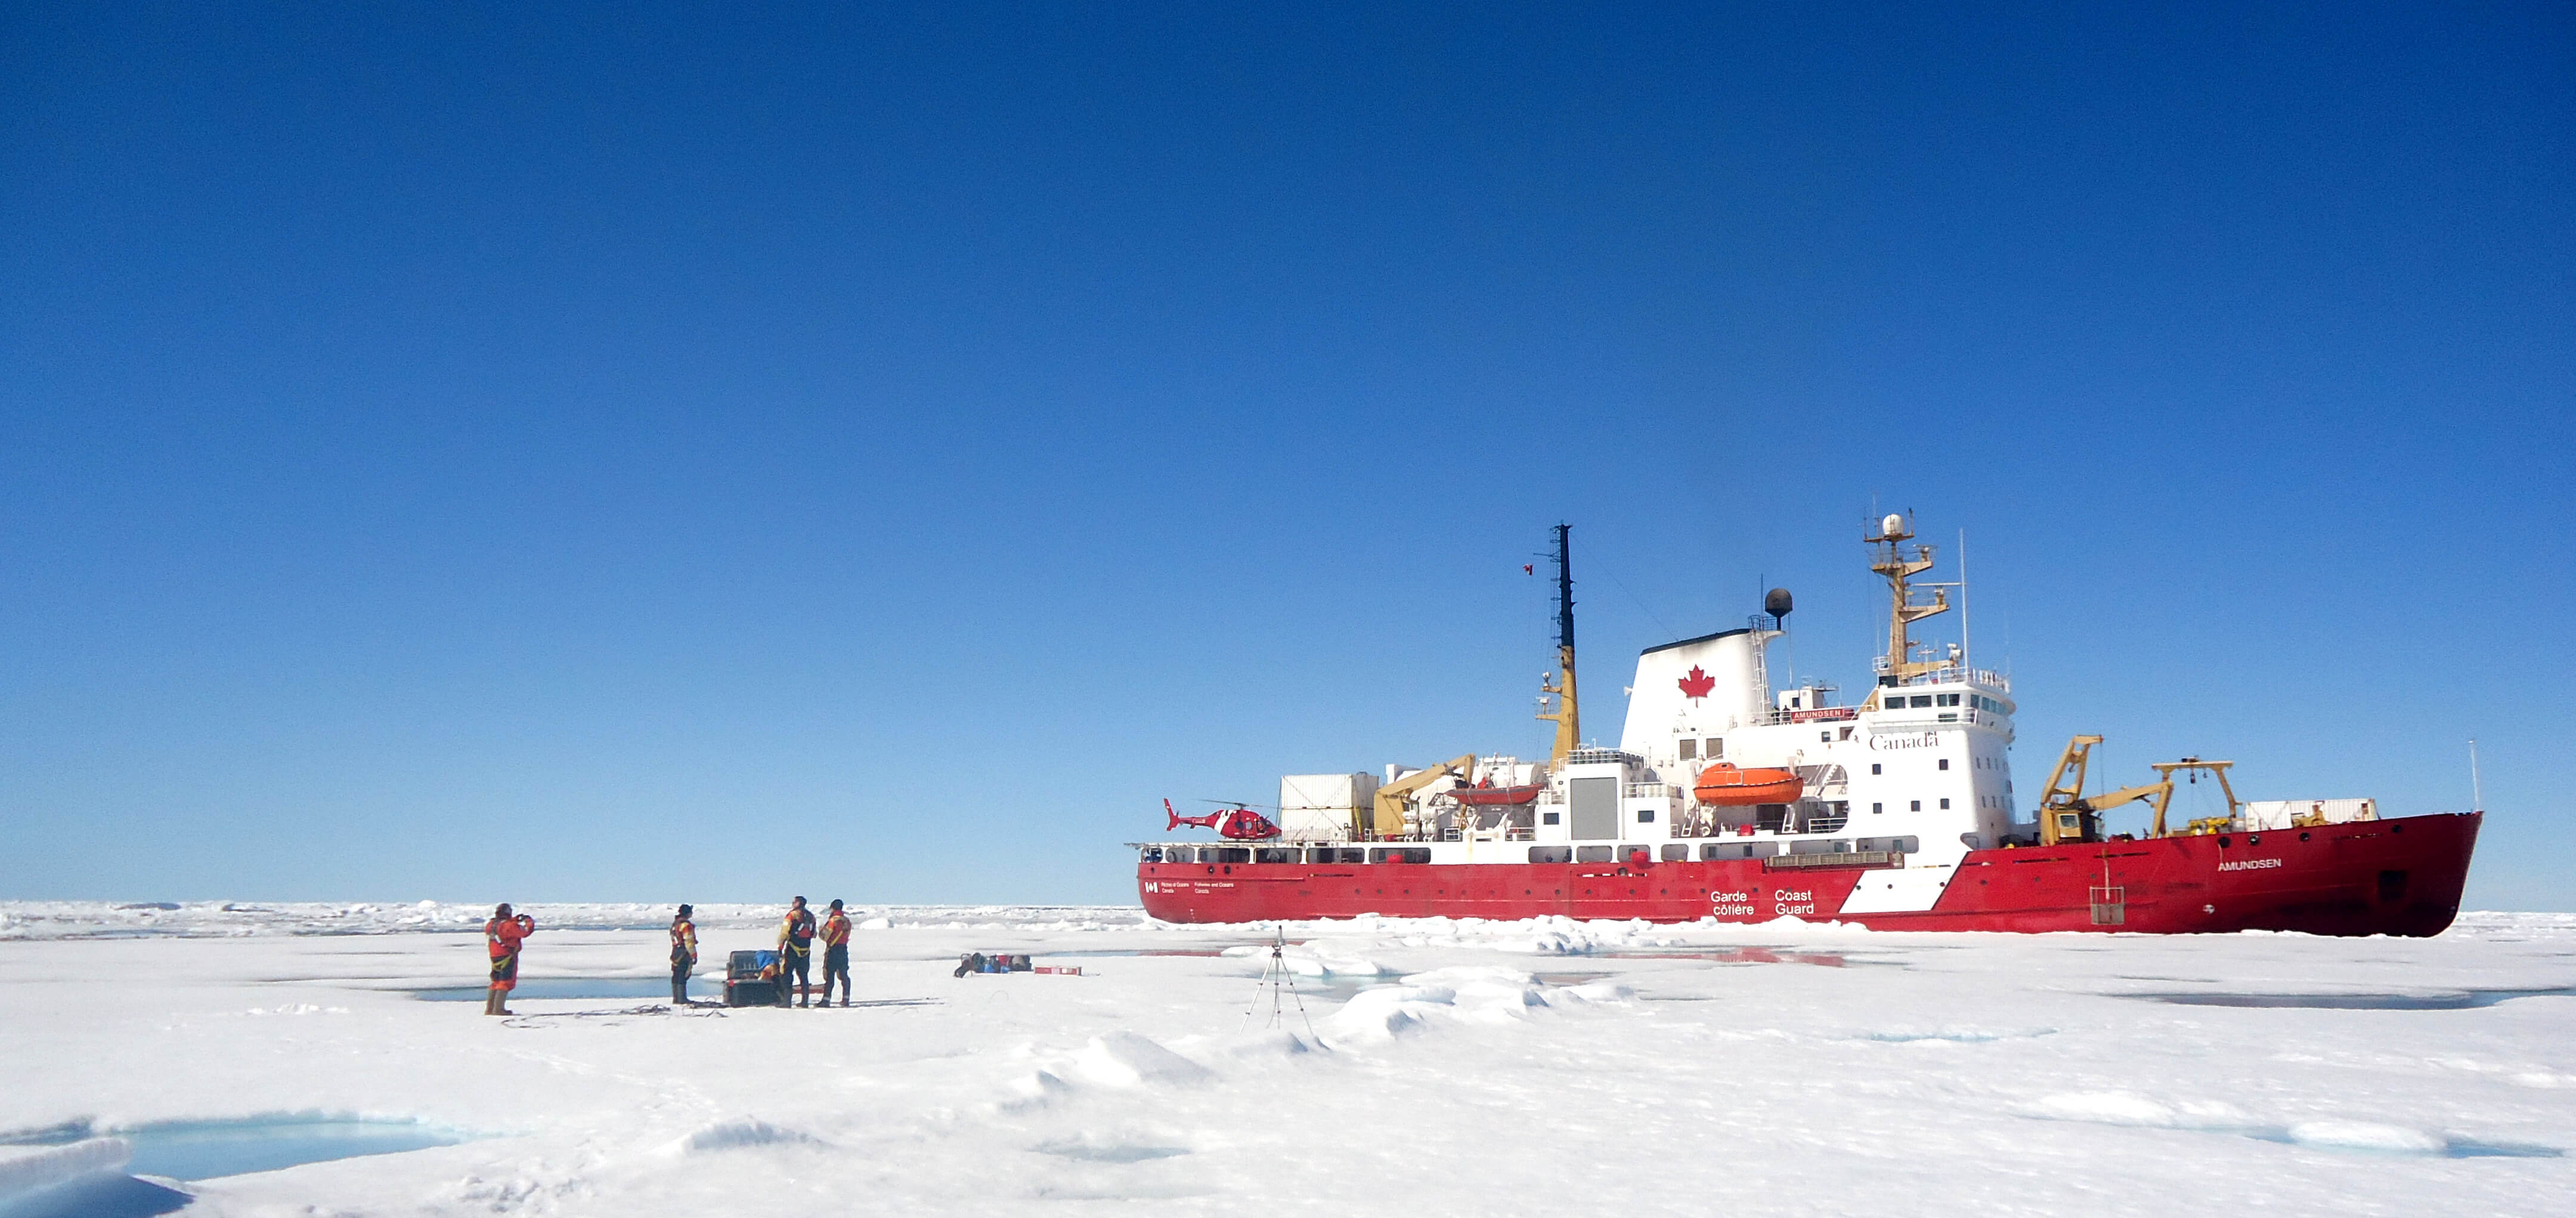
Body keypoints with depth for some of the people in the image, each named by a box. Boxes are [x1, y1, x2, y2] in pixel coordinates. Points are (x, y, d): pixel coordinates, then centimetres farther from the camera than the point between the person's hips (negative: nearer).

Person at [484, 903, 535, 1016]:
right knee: (506, 982, -3)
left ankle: (489, 1008, 21)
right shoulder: (508, 926, -18)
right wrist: (529, 922, 0)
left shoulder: (491, 925, 6)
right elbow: (525, 931, -18)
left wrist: (516, 919, 18)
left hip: (495, 958, 8)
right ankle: (499, 1009, -7)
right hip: (507, 958, -8)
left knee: (496, 982, 18)